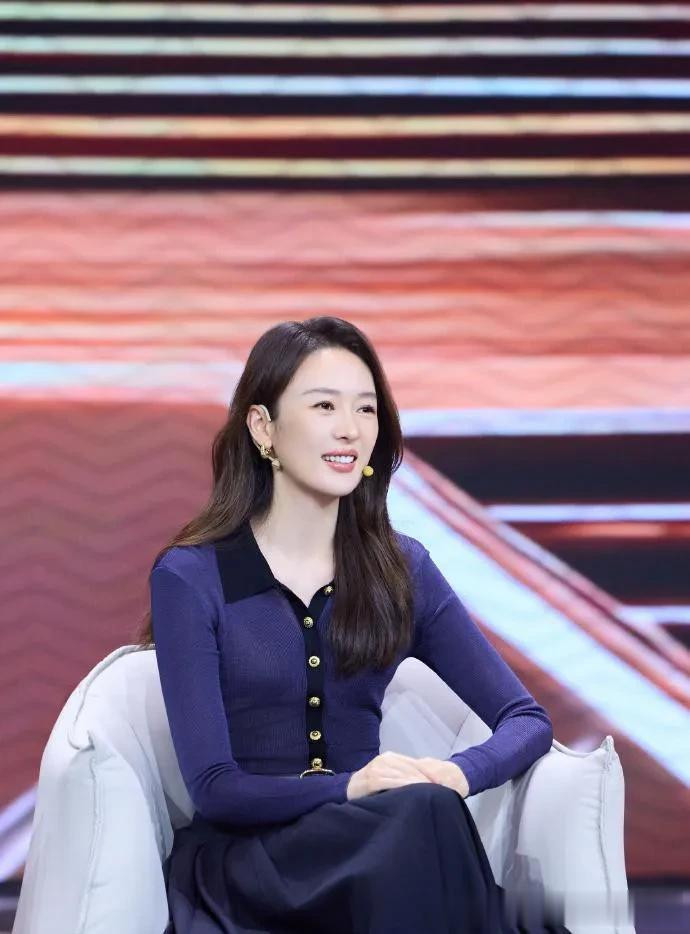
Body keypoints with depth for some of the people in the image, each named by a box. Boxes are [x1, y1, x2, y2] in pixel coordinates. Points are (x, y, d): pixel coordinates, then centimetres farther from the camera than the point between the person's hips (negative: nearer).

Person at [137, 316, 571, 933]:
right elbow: (214, 787, -8)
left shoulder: (402, 570, 10)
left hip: (372, 849, 4)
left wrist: (457, 773, -17)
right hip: (240, 858, -4)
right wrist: (351, 786, -25)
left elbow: (527, 720, 6)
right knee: (424, 813, -33)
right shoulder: (190, 577, -2)